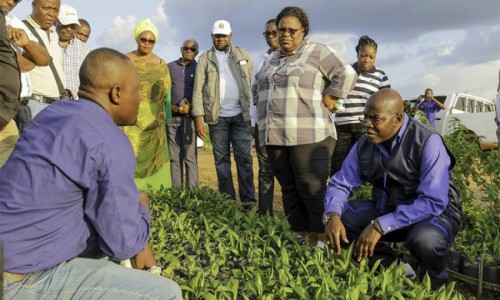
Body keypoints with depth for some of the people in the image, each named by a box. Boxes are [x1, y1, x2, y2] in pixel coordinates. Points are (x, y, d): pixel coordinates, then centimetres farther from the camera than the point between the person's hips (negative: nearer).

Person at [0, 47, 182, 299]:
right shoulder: (112, 145, -21)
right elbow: (123, 242, -15)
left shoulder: (57, 112, 5)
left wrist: (138, 244, 12)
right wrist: (142, 207, 6)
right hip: (23, 277, -9)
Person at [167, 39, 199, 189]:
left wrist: (190, 106, -11)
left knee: (190, 157, -6)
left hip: (189, 116, -2)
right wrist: (170, 106, -3)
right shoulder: (170, 66, 14)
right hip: (171, 116, 3)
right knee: (174, 157, 3)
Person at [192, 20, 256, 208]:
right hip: (217, 116, 0)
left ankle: (248, 200, 6)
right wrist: (198, 117, -9)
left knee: (244, 157, 1)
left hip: (241, 115, 1)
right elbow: (198, 89, -1)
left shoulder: (243, 54, 10)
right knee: (221, 159, 6)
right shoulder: (205, 59, 5)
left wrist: (254, 111, 4)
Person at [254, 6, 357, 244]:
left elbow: (346, 74, -6)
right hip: (275, 137, 7)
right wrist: (262, 116, 19)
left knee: (312, 190, -7)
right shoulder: (270, 60, 21)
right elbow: (260, 91, 30)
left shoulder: (317, 52, 2)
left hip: (308, 136, -6)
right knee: (289, 189, 8)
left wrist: (328, 100, -5)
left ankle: (321, 240, 2)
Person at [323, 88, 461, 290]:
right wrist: (332, 215, -25)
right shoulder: (364, 144, -6)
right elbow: (341, 183, -3)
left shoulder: (428, 142, -24)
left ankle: (435, 284, -2)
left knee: (425, 241, -38)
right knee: (338, 218, -14)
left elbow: (433, 202, -30)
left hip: (434, 212, -5)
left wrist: (380, 225, -35)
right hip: (385, 209, 5)